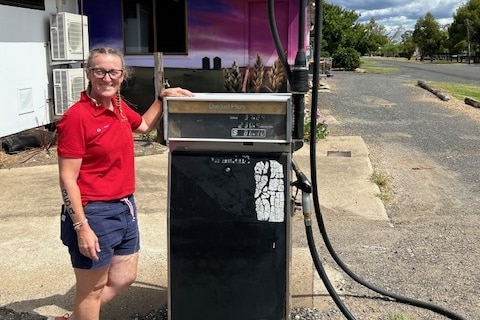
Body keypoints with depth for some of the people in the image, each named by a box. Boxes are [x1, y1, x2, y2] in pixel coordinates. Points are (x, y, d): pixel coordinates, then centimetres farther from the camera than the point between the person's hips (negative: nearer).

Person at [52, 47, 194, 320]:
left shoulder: (119, 106, 4)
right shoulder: (77, 116, -19)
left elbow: (144, 125, 26)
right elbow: (67, 179, -19)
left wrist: (163, 98, 12)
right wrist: (81, 227, -21)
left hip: (125, 207, 9)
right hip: (94, 213, -8)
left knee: (125, 278, 21)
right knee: (92, 289, 8)